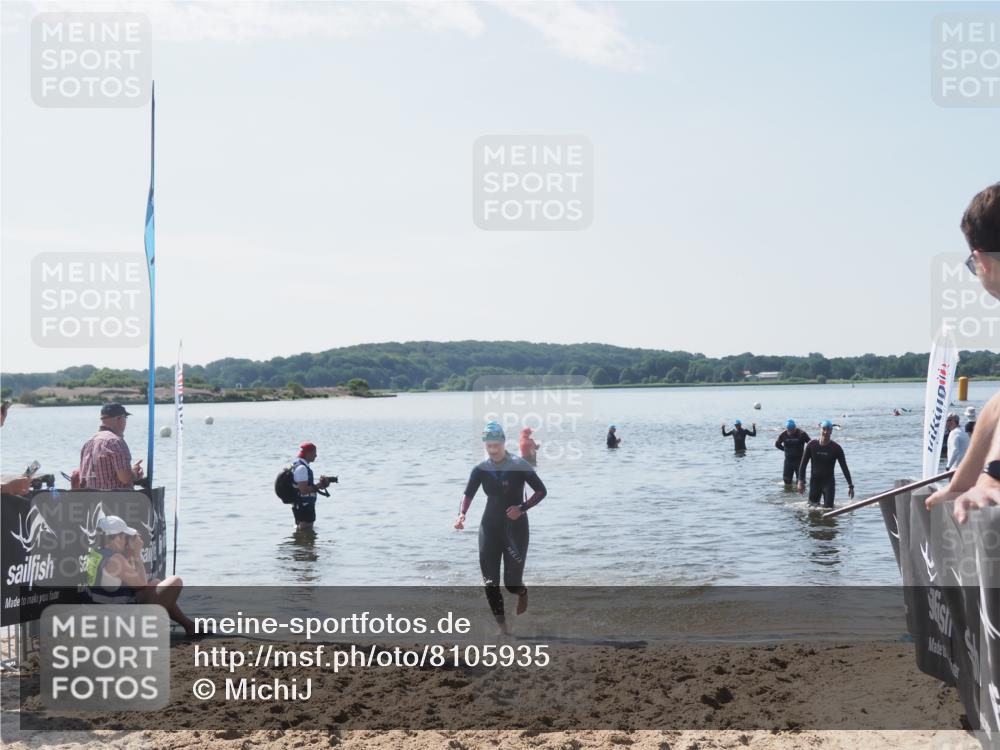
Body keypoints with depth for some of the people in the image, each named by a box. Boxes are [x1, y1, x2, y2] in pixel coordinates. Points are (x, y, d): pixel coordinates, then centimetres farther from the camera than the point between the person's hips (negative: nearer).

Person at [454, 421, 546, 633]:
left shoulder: (519, 466, -8)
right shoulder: (481, 469, 1)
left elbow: (541, 491, -4)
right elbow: (468, 493, -7)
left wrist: (522, 508, -18)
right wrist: (462, 514, -26)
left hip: (515, 527, -3)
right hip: (490, 527, 3)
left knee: (512, 583, -4)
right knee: (490, 583, -4)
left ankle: (522, 592, 34)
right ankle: (502, 627, 8)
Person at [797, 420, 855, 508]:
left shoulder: (836, 448, -6)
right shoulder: (812, 445, -4)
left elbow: (844, 468, -3)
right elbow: (803, 464, 0)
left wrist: (850, 486, -6)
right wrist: (801, 481, -7)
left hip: (829, 482, -1)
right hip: (815, 481, 1)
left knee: (828, 508, -8)